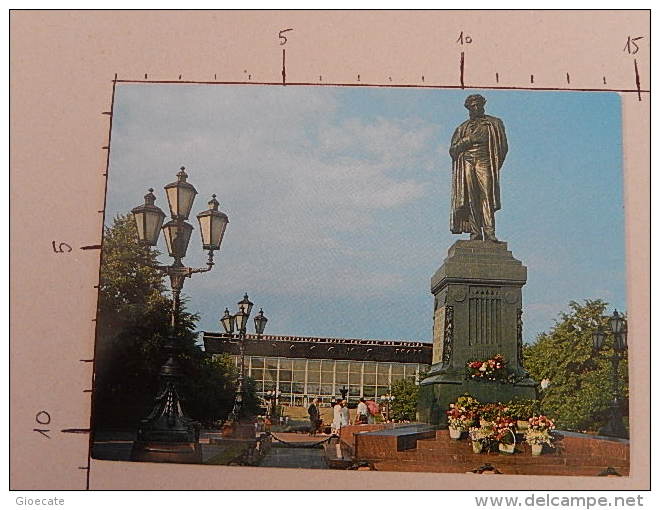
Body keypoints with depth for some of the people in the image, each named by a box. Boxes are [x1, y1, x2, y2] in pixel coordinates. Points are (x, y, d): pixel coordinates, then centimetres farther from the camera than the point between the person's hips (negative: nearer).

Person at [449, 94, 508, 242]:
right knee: (471, 199, -7)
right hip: (467, 163, 2)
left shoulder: (494, 123, 17)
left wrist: (495, 165, -1)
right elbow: (453, 149, 14)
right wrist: (468, 140, -1)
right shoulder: (463, 128, 22)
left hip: (484, 163, -2)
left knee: (487, 196, -15)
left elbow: (502, 146, 11)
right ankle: (475, 232, -10)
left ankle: (489, 232, -22)